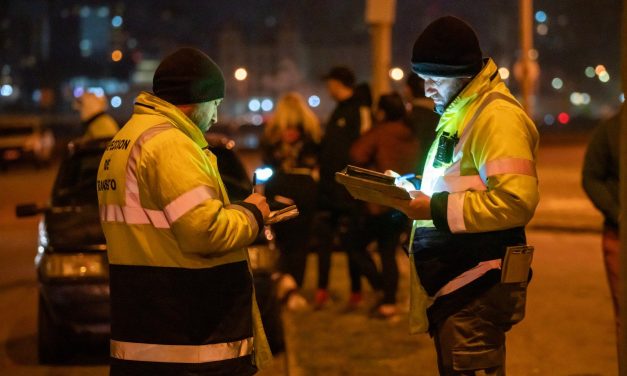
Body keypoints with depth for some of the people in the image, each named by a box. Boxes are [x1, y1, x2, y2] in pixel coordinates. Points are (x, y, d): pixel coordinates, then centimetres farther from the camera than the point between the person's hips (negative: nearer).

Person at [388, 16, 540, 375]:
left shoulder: (498, 116, -17)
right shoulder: (458, 113, 16)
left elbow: (516, 201, -27)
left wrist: (436, 209, -23)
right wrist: (414, 191, 6)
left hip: (478, 283, -10)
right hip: (452, 277, 10)